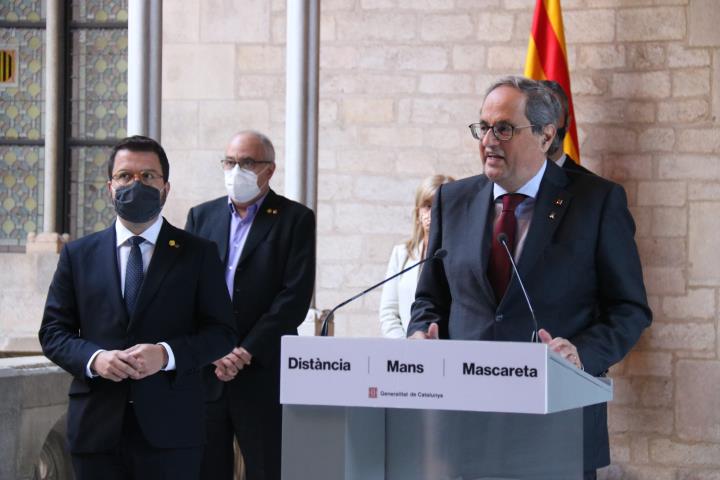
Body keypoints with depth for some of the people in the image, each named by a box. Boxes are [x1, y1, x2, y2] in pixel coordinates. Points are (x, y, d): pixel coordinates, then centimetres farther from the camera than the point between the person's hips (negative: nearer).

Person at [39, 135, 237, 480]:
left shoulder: (198, 254, 6)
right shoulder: (78, 255, 11)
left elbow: (221, 332, 2)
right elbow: (53, 332, 9)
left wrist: (166, 354, -15)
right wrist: (94, 359, -11)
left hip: (171, 430, -1)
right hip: (96, 429, 1)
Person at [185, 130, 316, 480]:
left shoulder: (295, 219, 3)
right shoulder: (201, 216, 13)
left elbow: (296, 295, -6)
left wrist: (248, 352, -12)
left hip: (264, 372, -3)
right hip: (204, 373, 3)